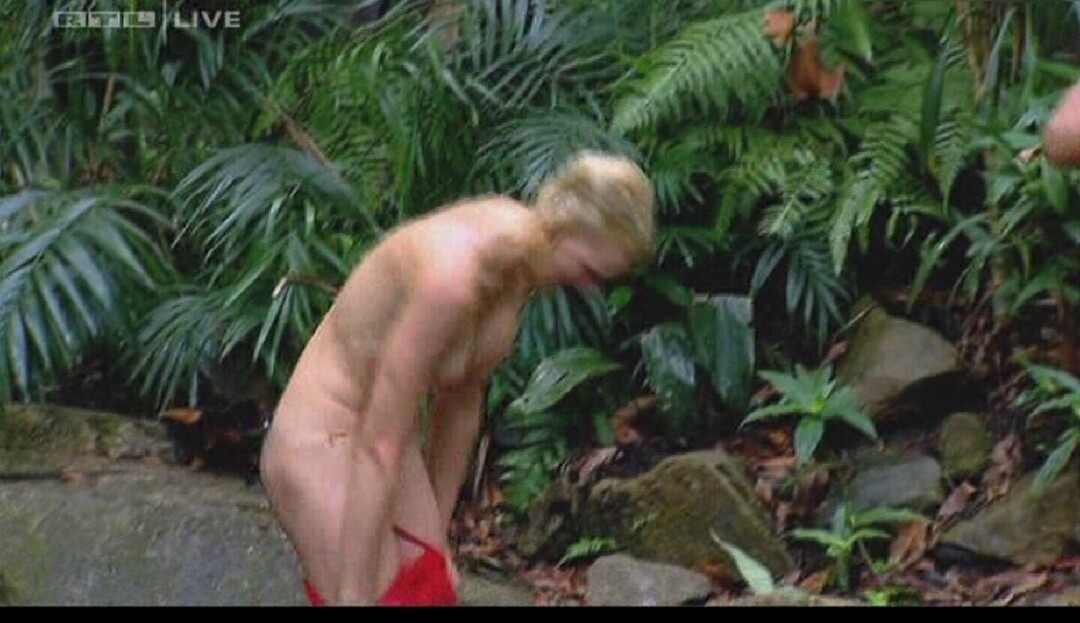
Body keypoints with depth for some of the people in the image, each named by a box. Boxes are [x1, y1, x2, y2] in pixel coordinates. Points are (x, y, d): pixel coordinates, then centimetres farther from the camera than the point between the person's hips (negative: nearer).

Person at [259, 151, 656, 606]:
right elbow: (376, 450, -28)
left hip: (385, 439, 9)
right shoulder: (452, 275, -31)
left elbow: (462, 402, 7)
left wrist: (436, 535, 14)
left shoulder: (522, 257, -4)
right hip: (323, 448, -9)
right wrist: (353, 597, -24)